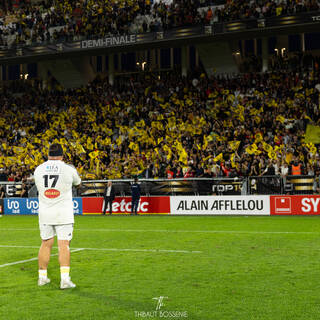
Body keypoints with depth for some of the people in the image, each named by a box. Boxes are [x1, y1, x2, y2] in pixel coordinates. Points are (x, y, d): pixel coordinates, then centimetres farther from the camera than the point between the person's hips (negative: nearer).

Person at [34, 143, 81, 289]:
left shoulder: (38, 169, 3)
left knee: (46, 244, 13)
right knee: (64, 245, -3)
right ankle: (65, 279, -8)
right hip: (63, 214, -3)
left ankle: (42, 277, 21)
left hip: (44, 213, 3)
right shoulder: (68, 169, -5)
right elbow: (78, 183, 15)